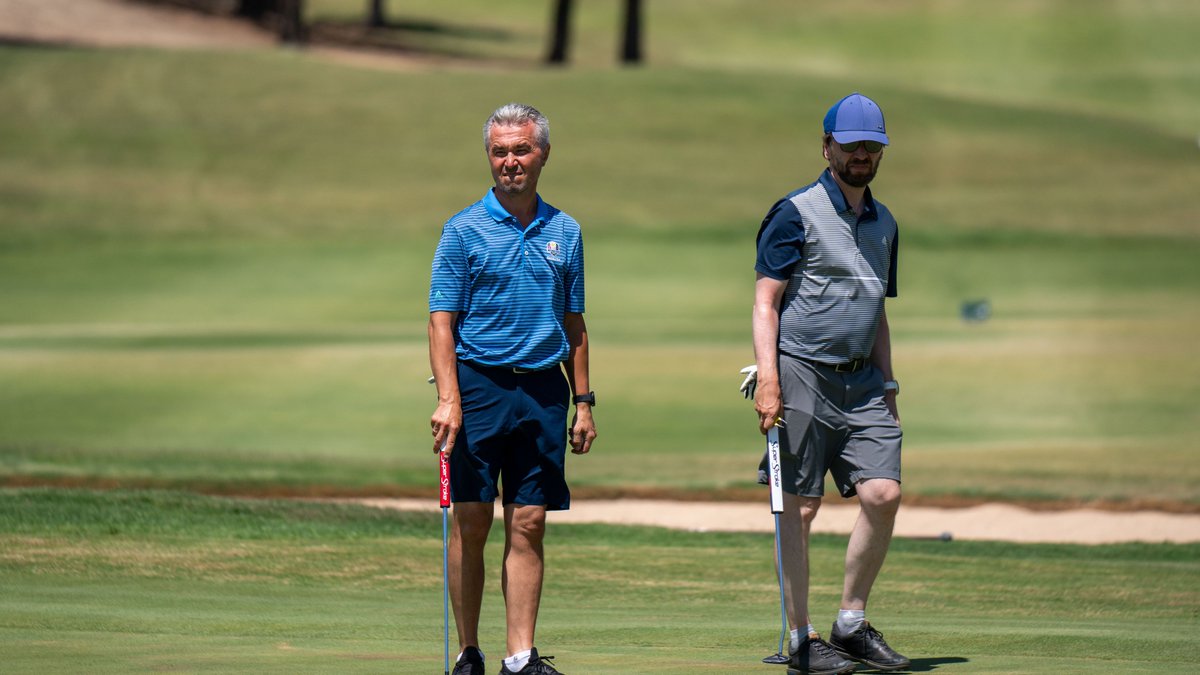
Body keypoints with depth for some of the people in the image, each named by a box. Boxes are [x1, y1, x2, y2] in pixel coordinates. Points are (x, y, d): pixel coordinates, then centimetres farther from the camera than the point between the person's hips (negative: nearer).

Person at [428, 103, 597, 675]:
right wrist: (448, 398, -15)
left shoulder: (564, 232, 12)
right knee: (471, 521, -2)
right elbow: (441, 321, -4)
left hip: (543, 391, 3)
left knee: (529, 524, 0)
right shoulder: (464, 230, 0)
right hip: (479, 385, -3)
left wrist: (583, 401, 11)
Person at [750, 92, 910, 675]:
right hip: (802, 375, -6)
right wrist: (768, 380, -17)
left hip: (862, 381, 6)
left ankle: (852, 624, 6)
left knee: (883, 492, -8)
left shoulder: (883, 224, 18)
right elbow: (766, 301, -7)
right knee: (800, 506, -3)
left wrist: (888, 387, 19)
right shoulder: (796, 213, -3)